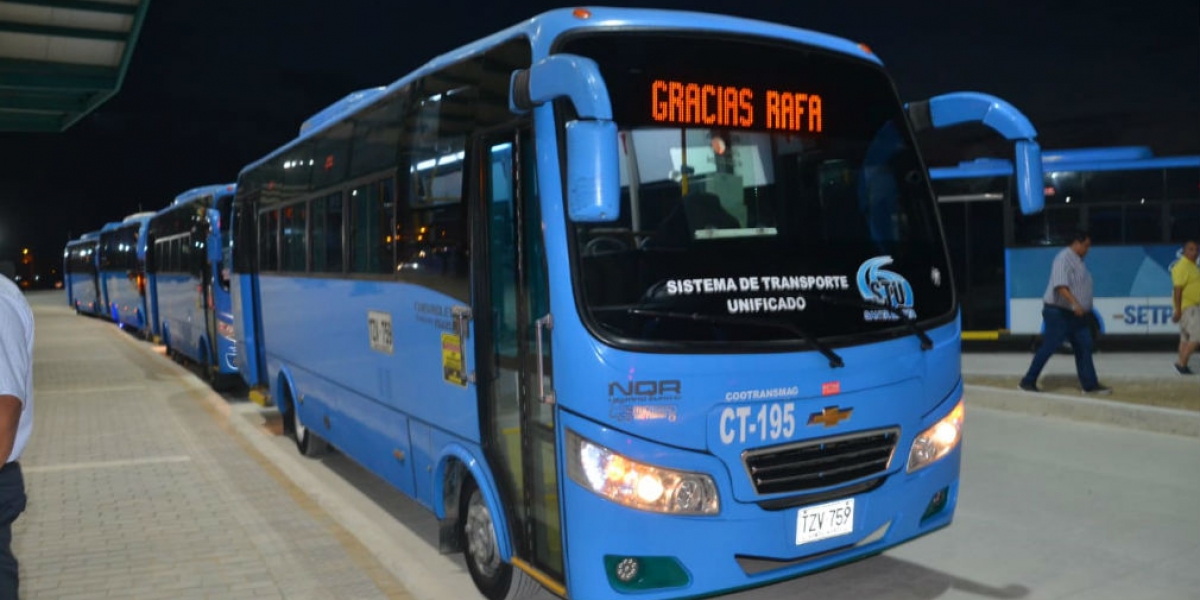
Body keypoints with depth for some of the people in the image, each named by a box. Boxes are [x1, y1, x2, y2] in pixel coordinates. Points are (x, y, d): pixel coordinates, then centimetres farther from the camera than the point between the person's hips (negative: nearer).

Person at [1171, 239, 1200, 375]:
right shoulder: (1182, 267, -17)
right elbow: (1178, 289, -21)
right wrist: (1178, 310, -24)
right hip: (1186, 307, -10)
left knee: (1186, 338, 10)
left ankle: (1183, 367, 14)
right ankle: (1182, 364, -8)